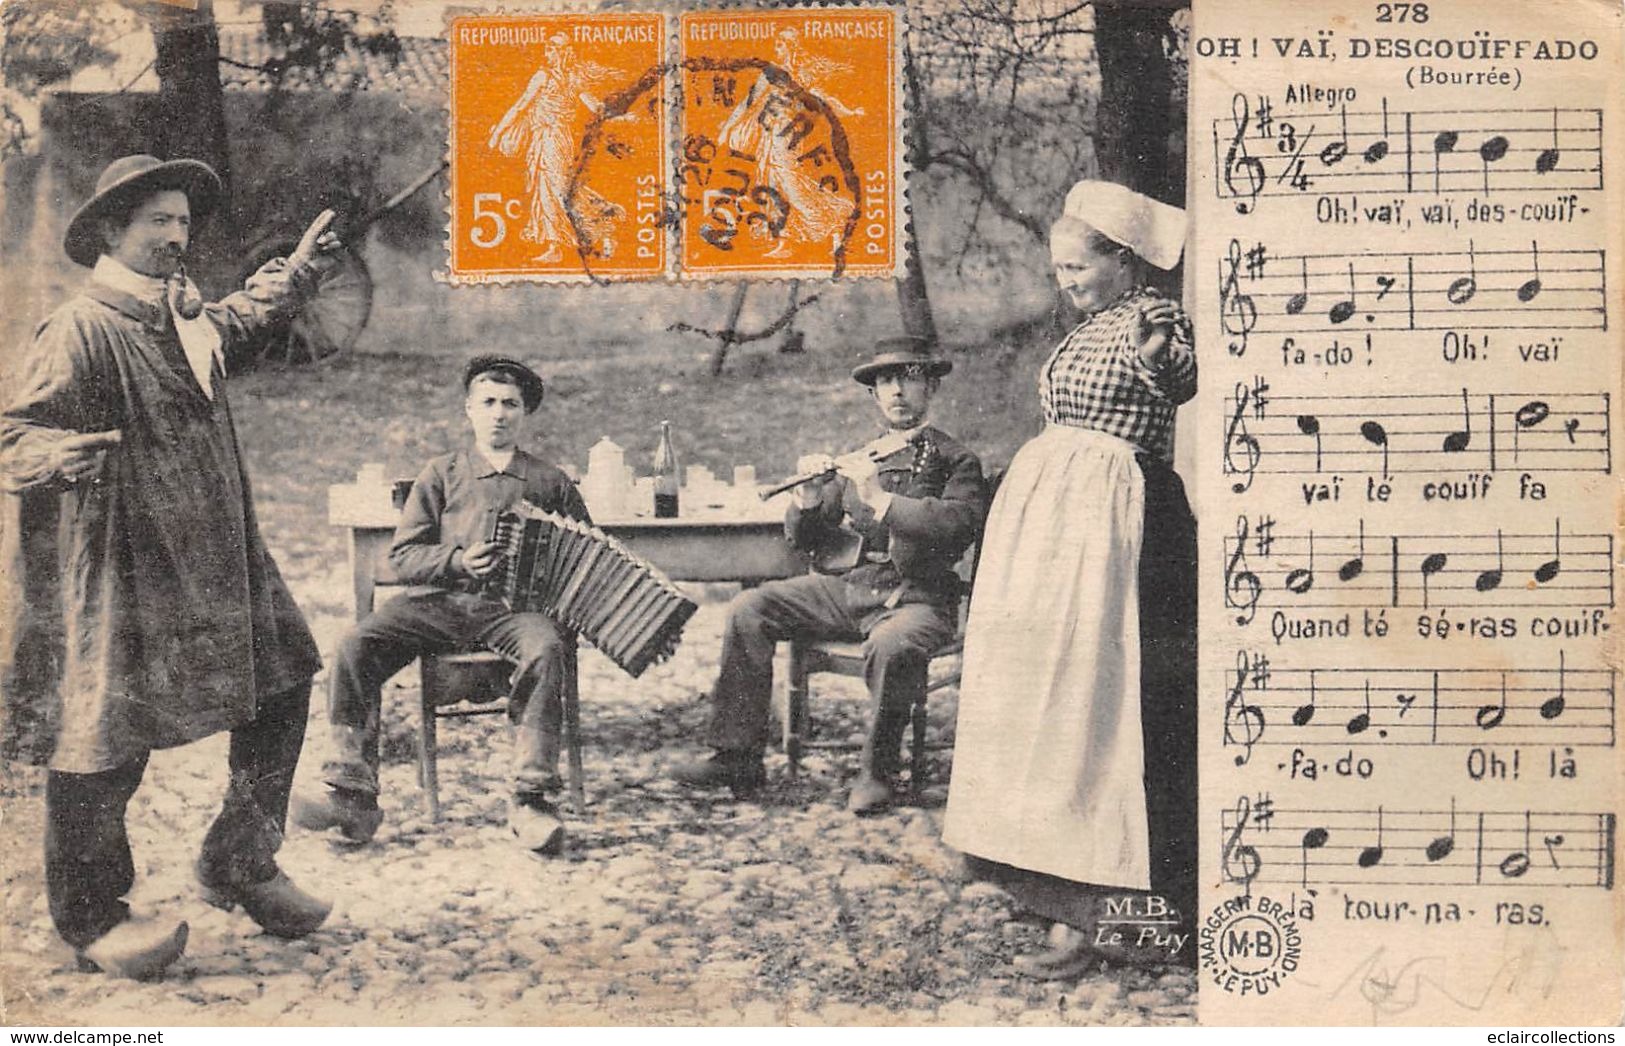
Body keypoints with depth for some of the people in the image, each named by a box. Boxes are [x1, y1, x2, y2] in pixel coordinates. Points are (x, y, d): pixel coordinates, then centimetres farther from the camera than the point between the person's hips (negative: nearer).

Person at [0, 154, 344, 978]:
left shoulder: (185, 315, 13)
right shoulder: (80, 329, -14)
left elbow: (240, 319, 37)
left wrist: (297, 270, 41)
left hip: (211, 560, 9)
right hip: (115, 570, -9)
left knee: (280, 683, 9)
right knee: (105, 733, -1)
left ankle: (237, 866, 25)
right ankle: (90, 917, 17)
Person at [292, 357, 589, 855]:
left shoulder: (550, 483, 17)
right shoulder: (442, 474, 17)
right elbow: (402, 557, 10)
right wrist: (458, 560, -8)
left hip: (512, 606, -1)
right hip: (438, 600, 2)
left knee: (546, 648, -36)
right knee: (356, 646, -25)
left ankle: (531, 801, -32)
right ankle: (352, 796, -22)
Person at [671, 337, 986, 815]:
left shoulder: (954, 459, 3)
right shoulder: (859, 458, 18)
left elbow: (957, 527, -18)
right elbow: (800, 538, 14)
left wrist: (880, 498, -21)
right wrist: (808, 500, -8)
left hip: (914, 597, -5)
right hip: (845, 586, 5)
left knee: (891, 646, -38)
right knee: (748, 610, -13)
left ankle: (877, 773, -16)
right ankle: (738, 757, -9)